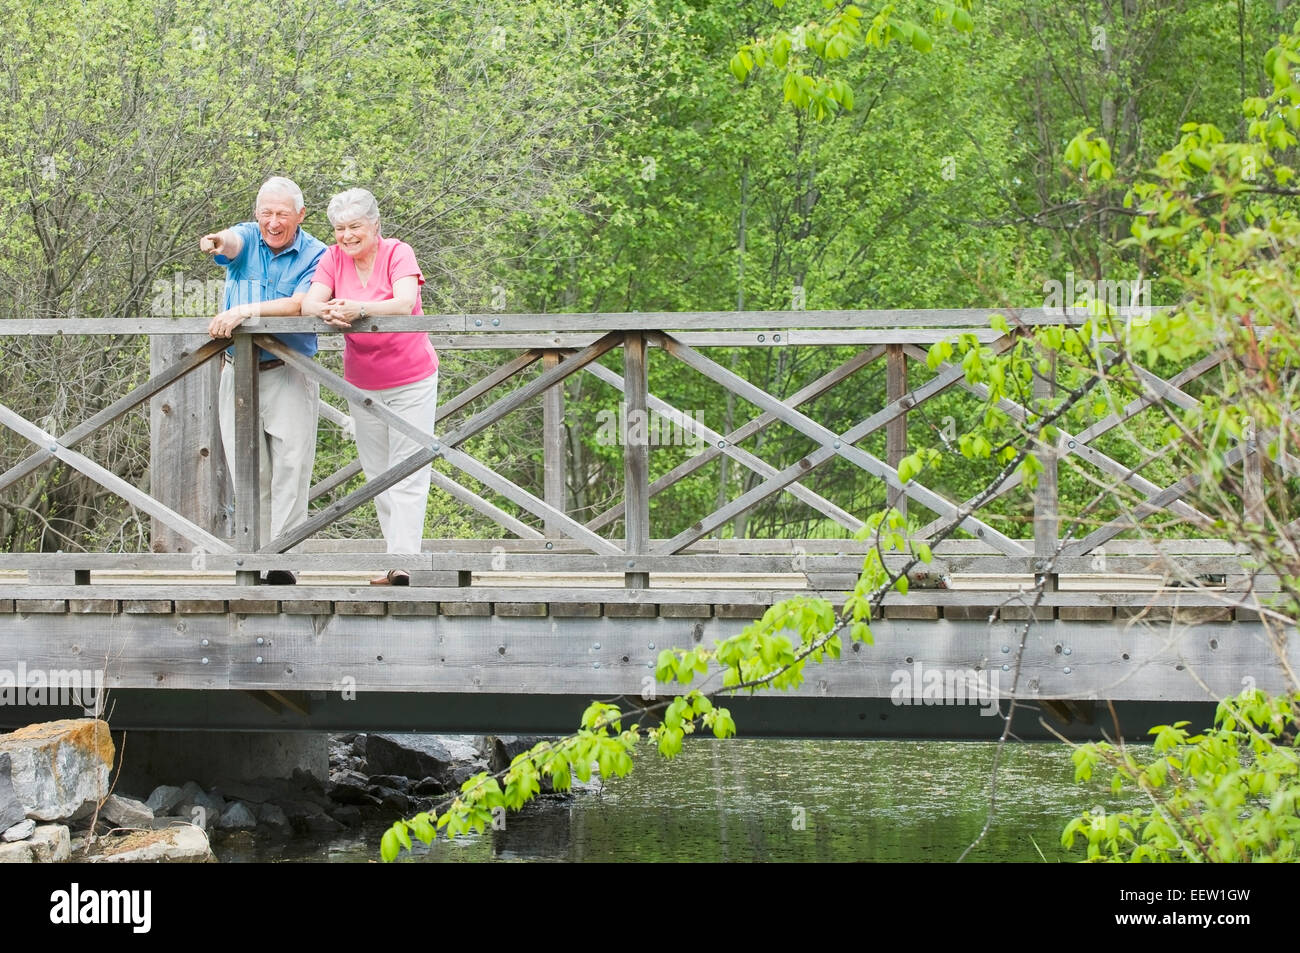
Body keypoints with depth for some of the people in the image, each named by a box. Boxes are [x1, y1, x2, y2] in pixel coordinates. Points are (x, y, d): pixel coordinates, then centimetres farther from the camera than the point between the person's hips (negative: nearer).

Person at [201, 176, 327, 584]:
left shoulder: (315, 255, -2)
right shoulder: (247, 239, 4)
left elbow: (300, 305, -17)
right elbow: (232, 241, -21)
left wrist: (246, 310, -28)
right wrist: (217, 242, -46)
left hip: (289, 374, -3)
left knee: (290, 467, -10)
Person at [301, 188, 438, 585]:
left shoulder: (397, 253, -13)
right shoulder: (334, 258, -2)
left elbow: (405, 303, -29)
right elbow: (309, 303, -14)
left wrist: (359, 309, -46)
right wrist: (328, 310, -39)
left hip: (411, 380, -5)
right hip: (362, 384, 5)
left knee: (408, 474, -9)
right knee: (377, 476, 7)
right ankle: (397, 558, 13)